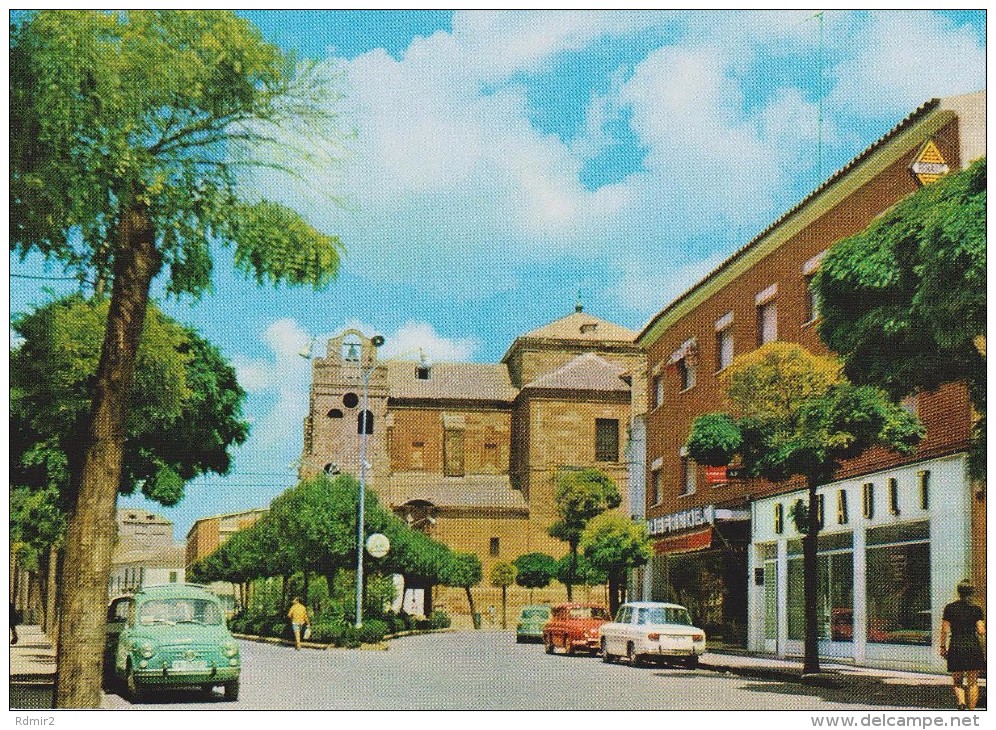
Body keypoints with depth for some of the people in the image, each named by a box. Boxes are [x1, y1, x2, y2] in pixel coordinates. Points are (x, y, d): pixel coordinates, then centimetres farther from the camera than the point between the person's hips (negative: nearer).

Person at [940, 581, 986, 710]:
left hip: (956, 647, 0)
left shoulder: (949, 608, 0)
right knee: (973, 682, 7)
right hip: (973, 647, 0)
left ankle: (961, 702, -15)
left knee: (957, 681, 10)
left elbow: (944, 630, 0)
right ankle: (972, 711, 5)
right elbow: (981, 631, -5)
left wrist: (943, 647, 8)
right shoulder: (976, 609, -2)